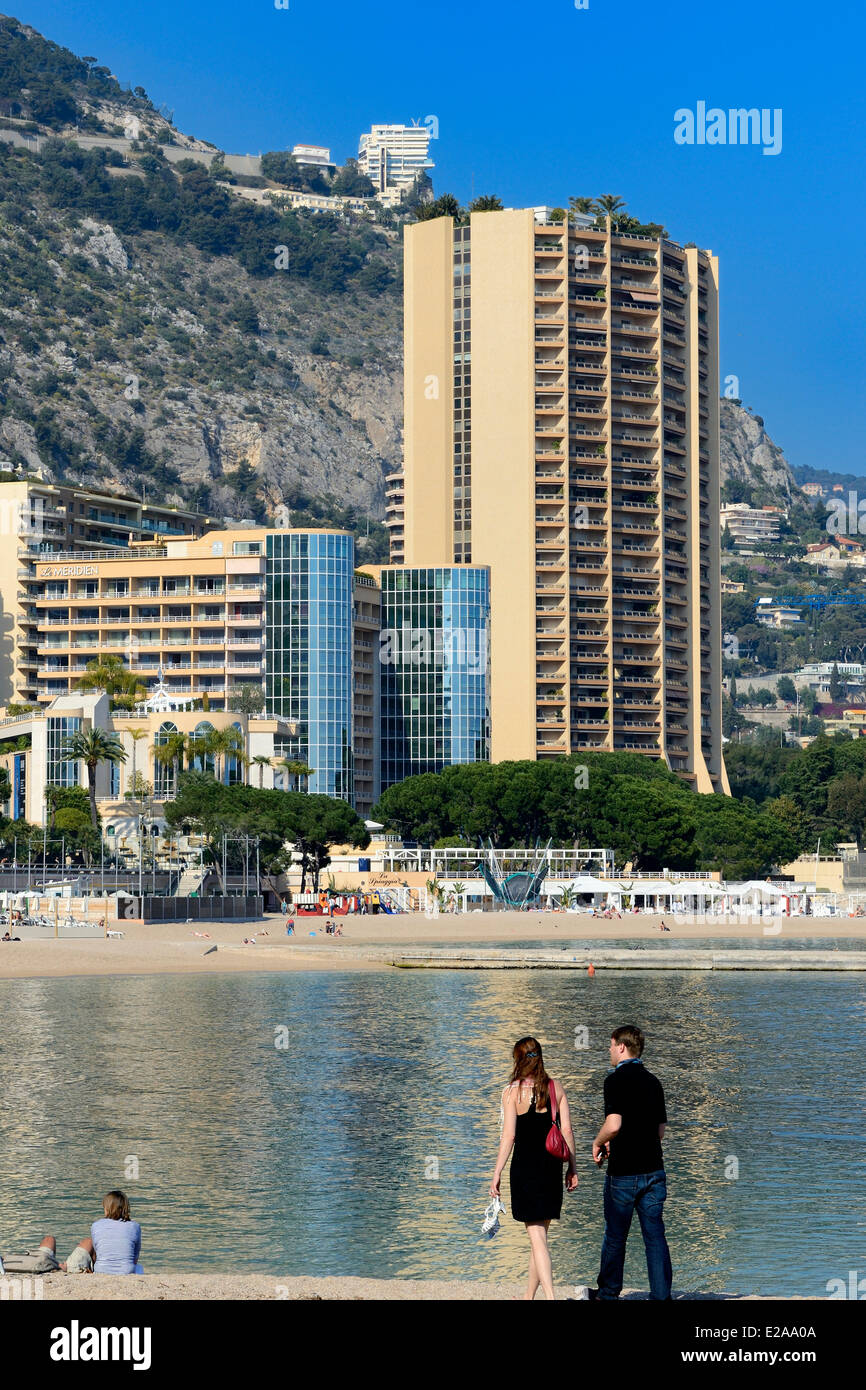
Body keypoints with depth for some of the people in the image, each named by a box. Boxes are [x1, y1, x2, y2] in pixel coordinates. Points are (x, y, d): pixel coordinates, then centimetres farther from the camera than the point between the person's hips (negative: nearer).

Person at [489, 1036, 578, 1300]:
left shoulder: (513, 1090, -6)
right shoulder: (555, 1087, 5)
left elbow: (508, 1136, -9)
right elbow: (567, 1130, 5)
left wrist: (496, 1174, -4)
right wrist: (572, 1167, 12)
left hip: (525, 1164, -5)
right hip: (552, 1164, 5)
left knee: (536, 1236, -5)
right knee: (540, 1232, 16)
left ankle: (550, 1296, -17)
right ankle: (529, 1295, 27)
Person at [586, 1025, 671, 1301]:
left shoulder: (616, 1080, -11)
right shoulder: (653, 1081, 11)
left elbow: (613, 1125, -23)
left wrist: (598, 1143, -2)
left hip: (624, 1173, -5)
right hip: (653, 1169, 5)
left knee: (615, 1236, 9)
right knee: (655, 1235, 3)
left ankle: (608, 1293, 22)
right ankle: (661, 1295, -2)